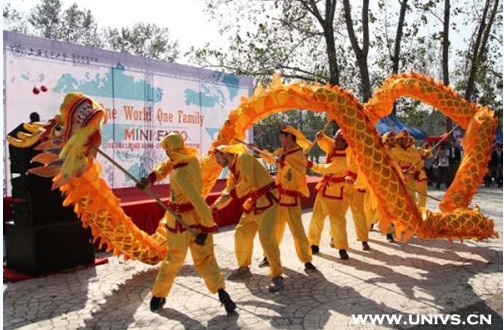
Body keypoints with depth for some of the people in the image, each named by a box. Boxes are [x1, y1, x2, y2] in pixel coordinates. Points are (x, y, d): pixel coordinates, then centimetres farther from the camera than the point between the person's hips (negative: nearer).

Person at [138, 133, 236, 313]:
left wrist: (207, 227, -31)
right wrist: (150, 178, -4)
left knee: (174, 258, 12)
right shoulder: (192, 159, -6)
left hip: (181, 219, -6)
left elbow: (199, 202, -34)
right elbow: (167, 165, 9)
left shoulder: (179, 175, -28)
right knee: (204, 257, 12)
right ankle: (221, 290, -3)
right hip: (196, 217, 6)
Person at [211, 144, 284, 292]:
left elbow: (248, 182, -24)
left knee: (266, 237, -15)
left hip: (267, 199, -10)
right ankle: (244, 268, 29)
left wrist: (232, 194, -14)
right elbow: (227, 192, 19)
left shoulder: (243, 157, -14)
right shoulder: (232, 170, 13)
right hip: (253, 202, 10)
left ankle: (277, 276, -5)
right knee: (242, 233, 13)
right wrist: (213, 207, 12)